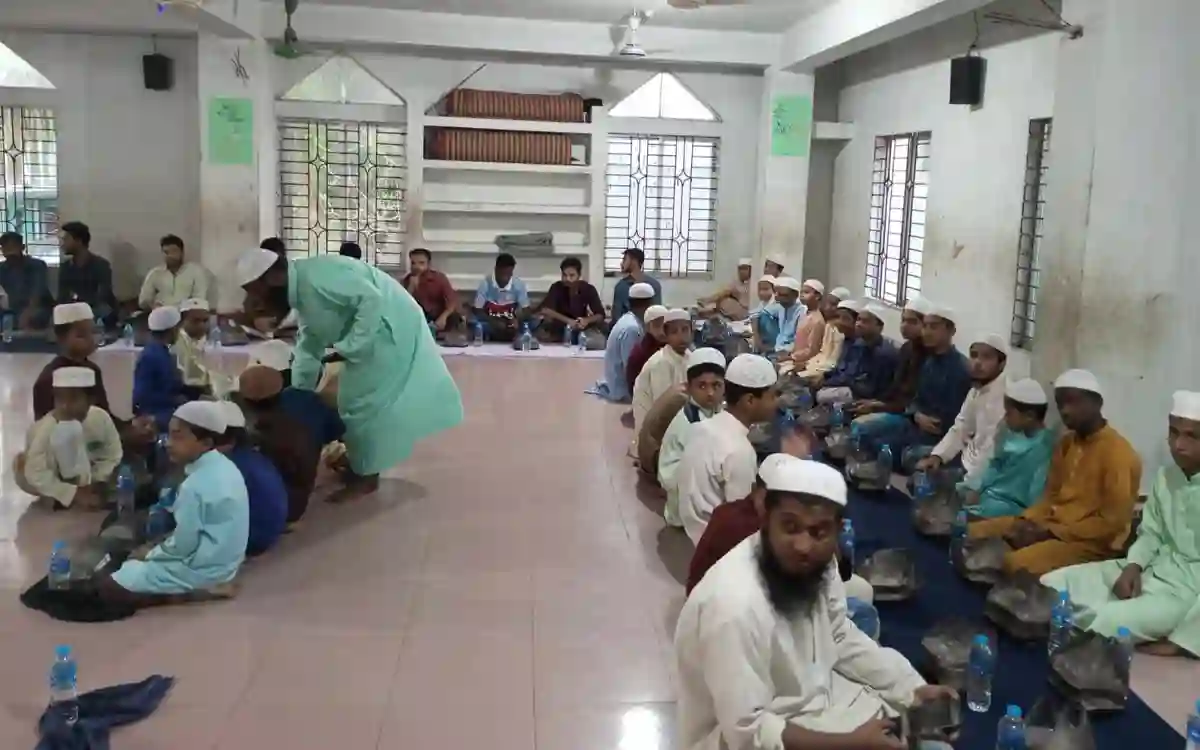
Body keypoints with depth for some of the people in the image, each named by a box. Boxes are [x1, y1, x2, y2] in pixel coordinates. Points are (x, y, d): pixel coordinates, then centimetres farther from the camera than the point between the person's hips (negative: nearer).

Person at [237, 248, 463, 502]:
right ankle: (361, 466, 28)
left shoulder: (315, 276, -23)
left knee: (364, 402, -4)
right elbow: (308, 347, 18)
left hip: (391, 327, -10)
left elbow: (372, 300, -29)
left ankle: (366, 476, 8)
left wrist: (347, 347, -22)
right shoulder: (301, 290, 9)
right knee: (357, 401, 16)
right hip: (374, 330, 10)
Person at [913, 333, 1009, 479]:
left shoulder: (1004, 396, -26)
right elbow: (960, 429, 13)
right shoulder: (976, 389, 6)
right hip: (969, 454, 10)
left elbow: (991, 452, -28)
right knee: (912, 455, 14)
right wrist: (936, 456, -2)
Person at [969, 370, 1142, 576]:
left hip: (1093, 543, -8)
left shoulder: (1117, 453, -15)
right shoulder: (1066, 443, 11)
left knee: (1015, 563, -33)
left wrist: (1051, 533, -19)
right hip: (1051, 526, 8)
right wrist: (1027, 521, -4)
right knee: (973, 532, -4)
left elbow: (1112, 523, -18)